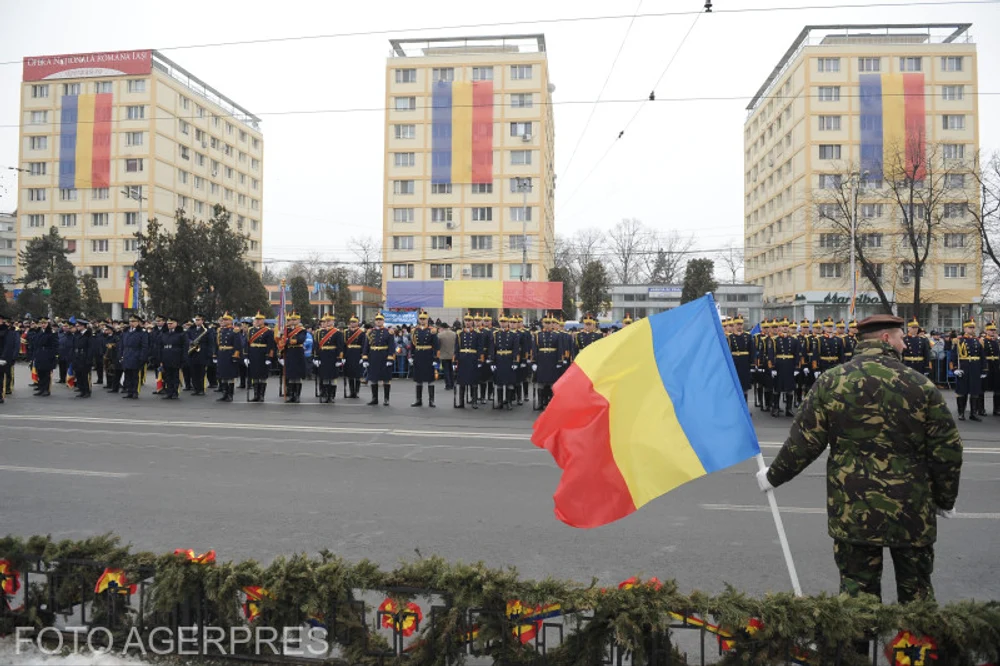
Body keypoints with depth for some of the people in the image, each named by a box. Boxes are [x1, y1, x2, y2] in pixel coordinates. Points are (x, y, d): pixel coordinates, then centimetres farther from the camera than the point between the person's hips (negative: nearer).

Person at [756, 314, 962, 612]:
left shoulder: (830, 381, -5)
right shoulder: (921, 385, -6)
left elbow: (804, 442, -6)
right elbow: (947, 450, -3)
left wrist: (773, 476, 8)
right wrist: (945, 501, 11)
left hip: (852, 509, 0)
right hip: (911, 511, 0)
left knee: (857, 589, 11)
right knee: (916, 591, 18)